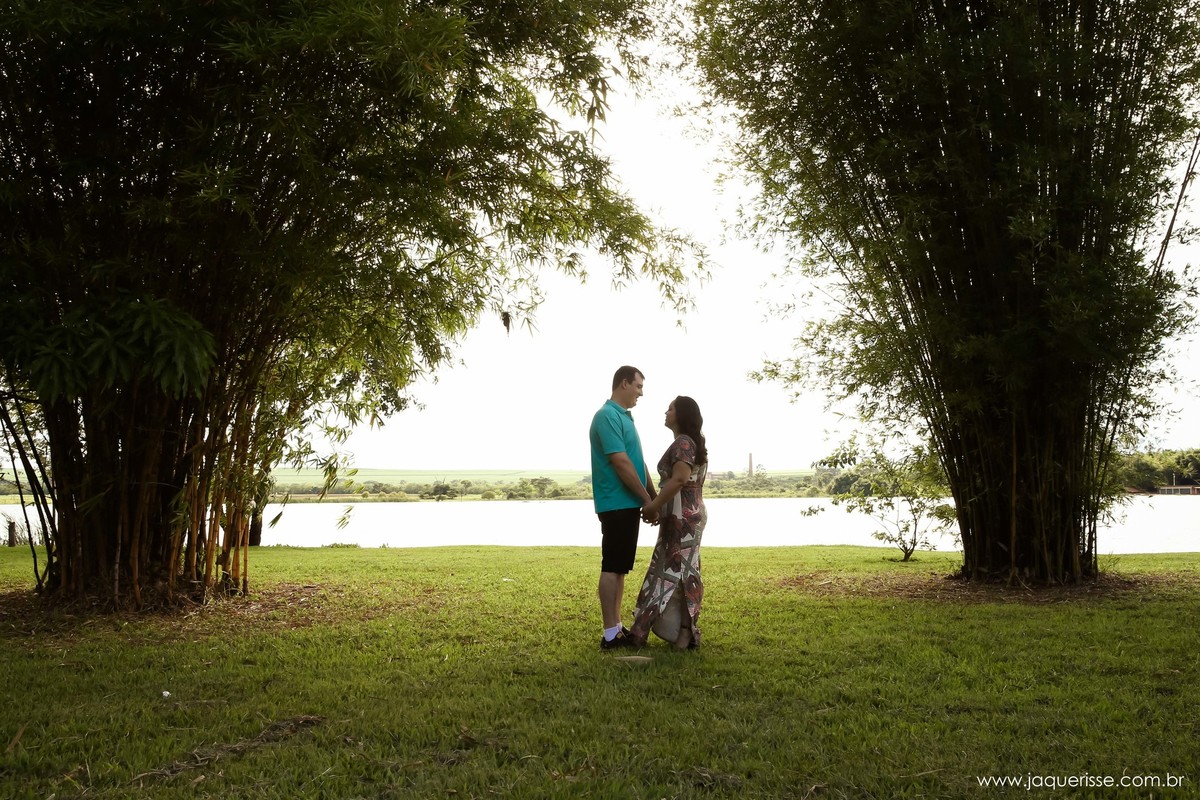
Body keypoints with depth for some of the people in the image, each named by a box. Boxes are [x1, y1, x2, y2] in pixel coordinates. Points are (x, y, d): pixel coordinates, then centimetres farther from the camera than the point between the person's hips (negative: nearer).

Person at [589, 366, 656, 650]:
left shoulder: (624, 416, 17)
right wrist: (647, 499, -15)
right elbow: (621, 462, -20)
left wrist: (654, 497, 16)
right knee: (612, 567, -6)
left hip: (628, 503, 10)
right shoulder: (608, 416, -14)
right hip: (616, 504, -10)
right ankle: (610, 634, -3)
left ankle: (616, 626, 20)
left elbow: (638, 462, 20)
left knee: (620, 568, 13)